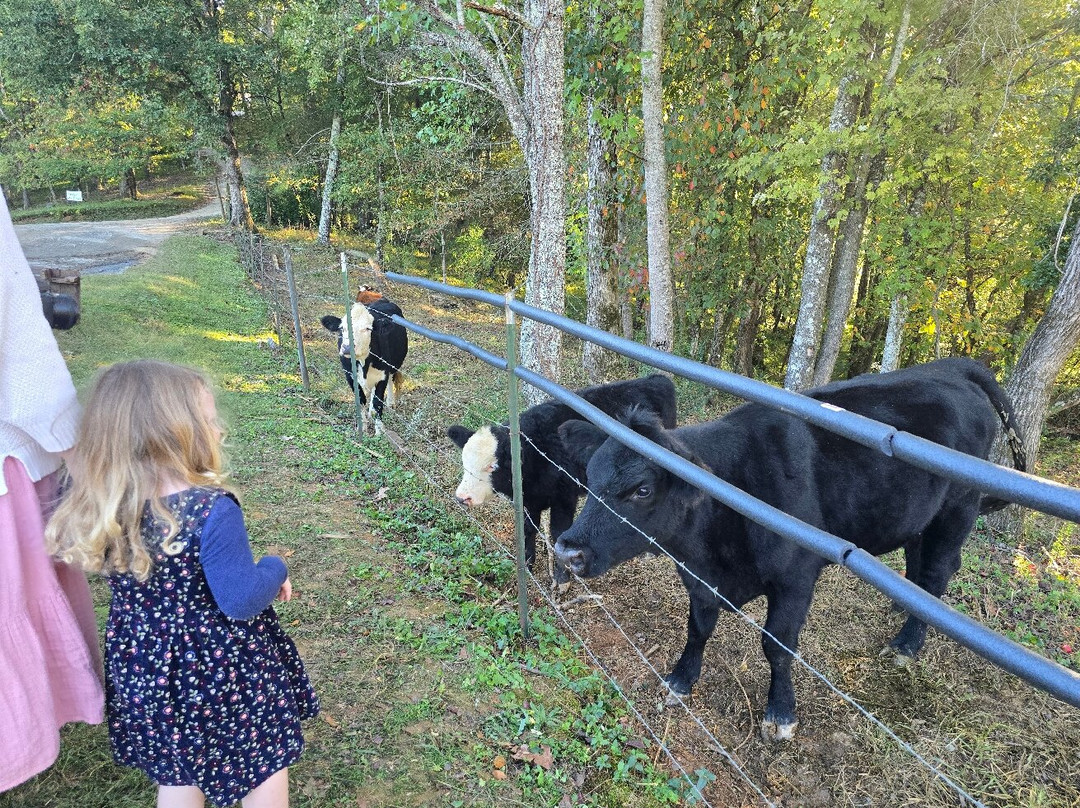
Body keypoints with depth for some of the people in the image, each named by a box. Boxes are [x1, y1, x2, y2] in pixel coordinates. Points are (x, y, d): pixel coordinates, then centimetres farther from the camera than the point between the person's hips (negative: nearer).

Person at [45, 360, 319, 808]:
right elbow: (241, 601, -25)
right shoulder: (212, 511, -31)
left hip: (146, 667, 6)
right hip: (225, 669, -6)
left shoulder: (100, 510, -13)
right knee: (264, 759, 19)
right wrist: (275, 571, -7)